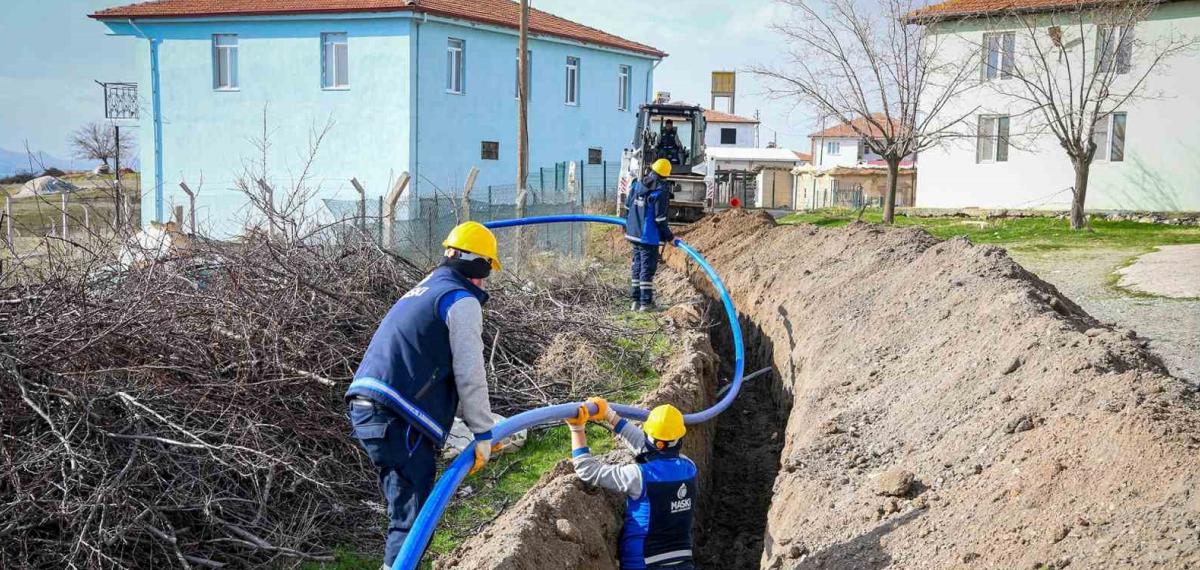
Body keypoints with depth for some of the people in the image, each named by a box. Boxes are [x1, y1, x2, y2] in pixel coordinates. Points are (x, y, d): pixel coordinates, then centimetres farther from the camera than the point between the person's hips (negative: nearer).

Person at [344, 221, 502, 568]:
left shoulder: (422, 291, 26)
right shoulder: (462, 300, -4)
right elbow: (469, 375, -8)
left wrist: (481, 420, 35)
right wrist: (483, 433, 1)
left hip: (366, 408, 10)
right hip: (396, 419, -9)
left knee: (404, 509, 19)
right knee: (413, 517, -6)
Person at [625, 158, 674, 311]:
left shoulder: (636, 185, 4)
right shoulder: (661, 191, -15)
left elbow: (627, 207, 13)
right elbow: (660, 219, -15)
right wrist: (669, 236, -3)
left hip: (633, 233, 6)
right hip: (649, 236, -6)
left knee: (636, 266, 15)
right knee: (647, 268, 0)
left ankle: (636, 300, 18)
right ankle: (645, 302, 3)